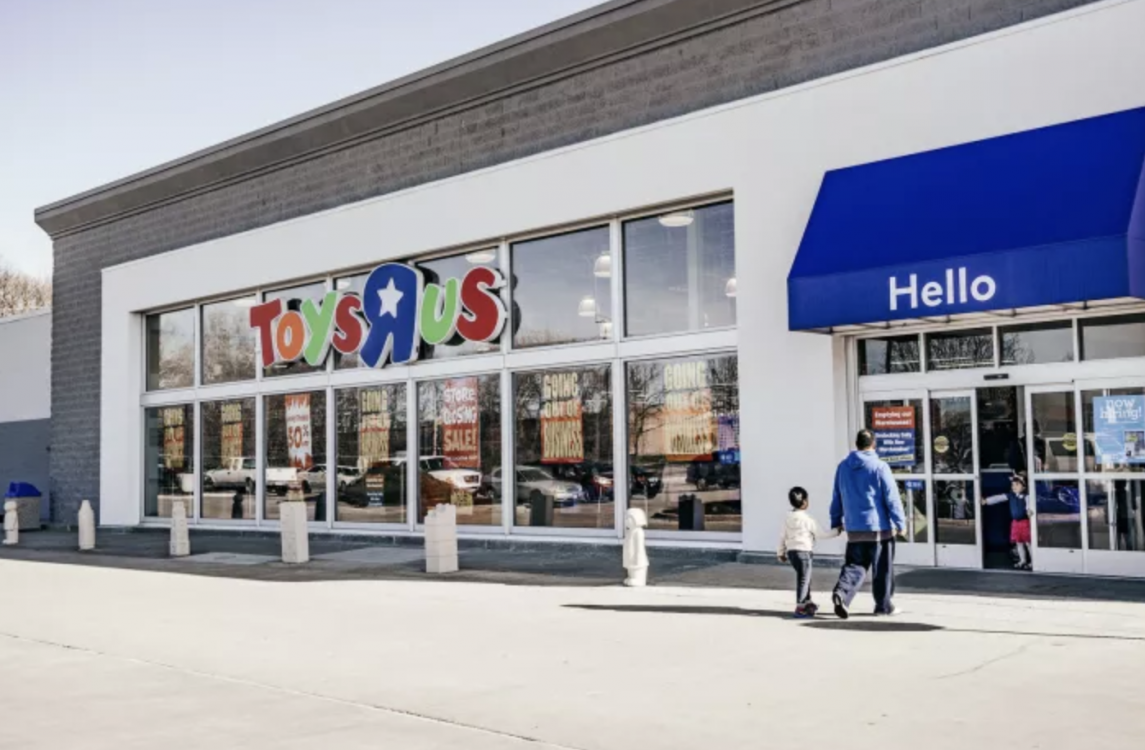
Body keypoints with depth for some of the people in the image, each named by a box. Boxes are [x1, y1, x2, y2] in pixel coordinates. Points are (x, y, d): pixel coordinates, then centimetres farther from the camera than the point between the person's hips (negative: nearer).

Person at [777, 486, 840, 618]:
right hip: (803, 552, -8)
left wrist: (781, 552, 22)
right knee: (803, 579, -4)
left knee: (804, 577, 21)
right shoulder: (808, 519, -12)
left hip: (791, 551, 8)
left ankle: (807, 602, 32)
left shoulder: (789, 518, 8)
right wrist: (836, 531, 5)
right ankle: (800, 607, -7)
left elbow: (783, 537, 12)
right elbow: (821, 534, -6)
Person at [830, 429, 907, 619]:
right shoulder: (879, 467, -9)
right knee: (883, 568, 8)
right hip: (879, 527, -4)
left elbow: (837, 497, 13)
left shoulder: (843, 467, 6)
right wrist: (900, 523, -2)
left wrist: (836, 521, 22)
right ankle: (884, 605, 16)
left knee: (854, 565, 7)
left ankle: (841, 593, -16)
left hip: (854, 528, 4)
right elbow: (892, 498, -9)